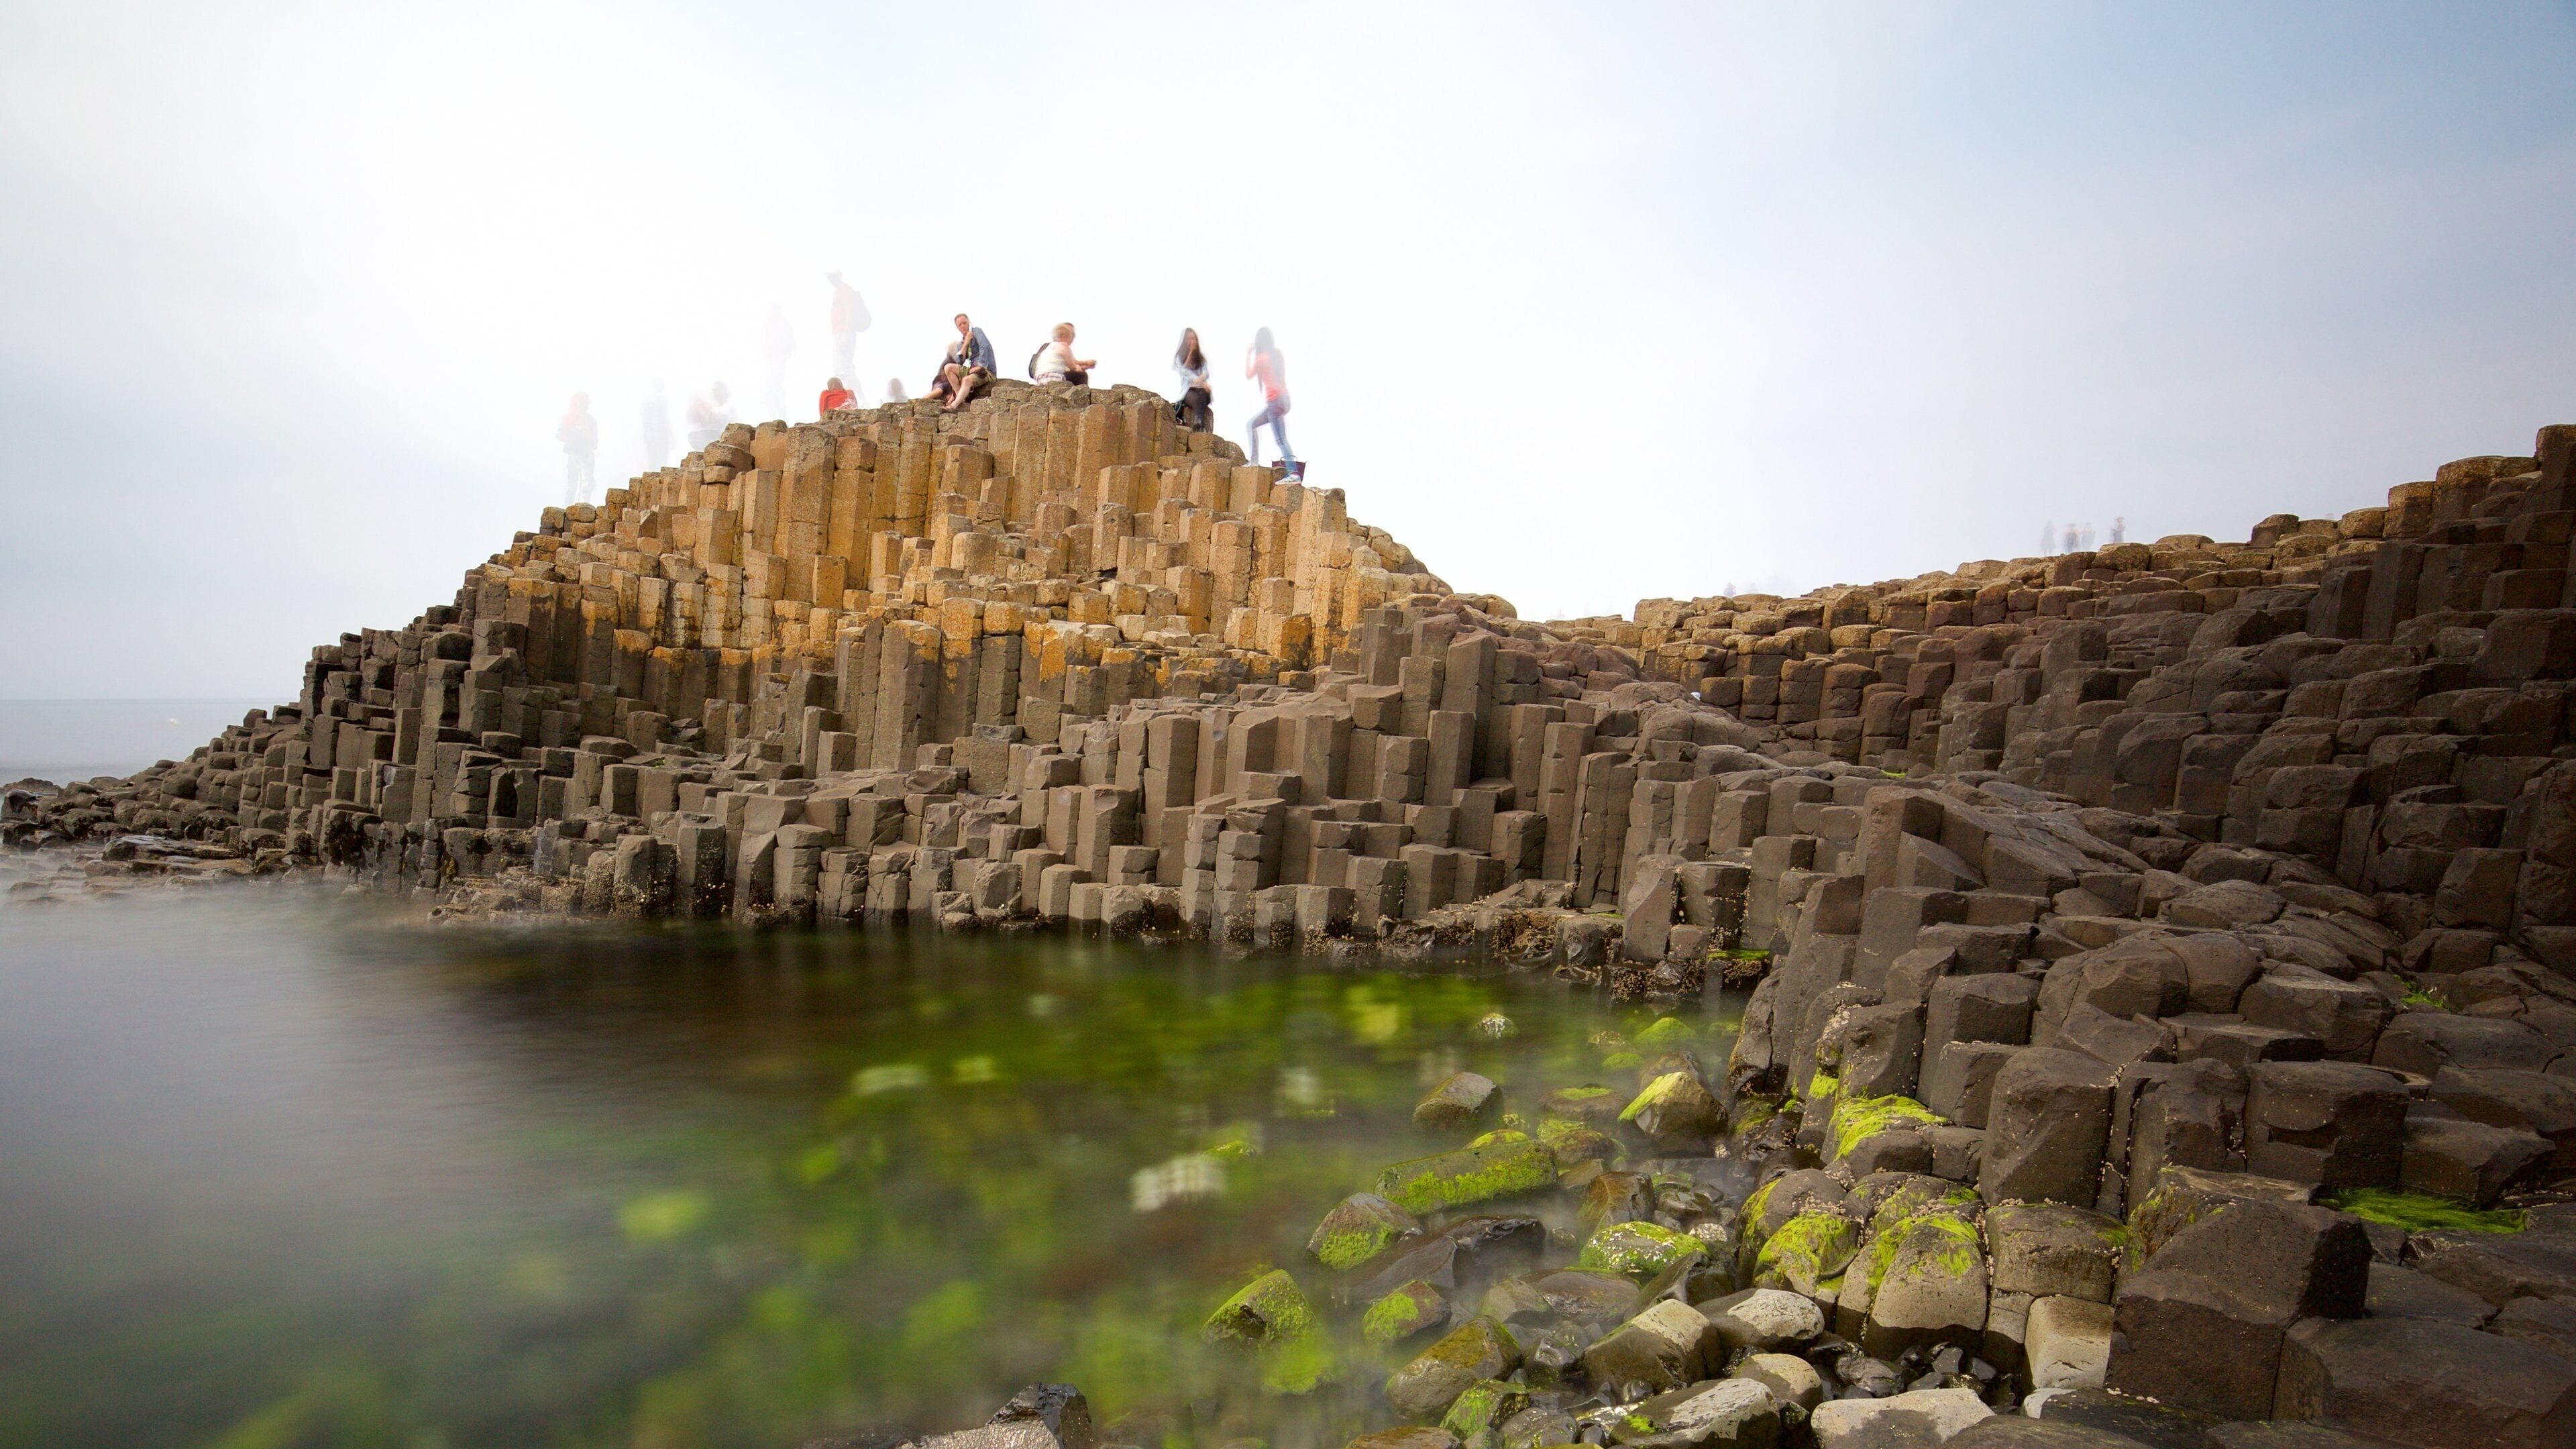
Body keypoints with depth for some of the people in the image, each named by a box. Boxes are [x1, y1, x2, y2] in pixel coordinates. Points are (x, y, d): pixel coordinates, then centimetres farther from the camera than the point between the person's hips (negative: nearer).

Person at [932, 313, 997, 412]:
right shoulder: (961, 343, 18)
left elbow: (985, 346, -17)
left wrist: (980, 366, -22)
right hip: (973, 370, 7)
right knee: (948, 367, -9)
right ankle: (961, 397, -17)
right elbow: (959, 362, 3)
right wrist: (966, 344, -5)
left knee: (967, 380, -35)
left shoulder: (976, 331, 0)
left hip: (987, 370, -7)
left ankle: (954, 406, -48)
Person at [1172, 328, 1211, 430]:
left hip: (1200, 388, 2)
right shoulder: (1179, 357, 9)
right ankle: (1200, 426, -58)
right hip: (1187, 389, -2)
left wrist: (1201, 379, -21)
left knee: (1202, 395, -35)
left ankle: (1199, 424, -57)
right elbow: (1185, 372, -5)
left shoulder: (1201, 357, 20)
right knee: (1195, 398, -37)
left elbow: (1206, 373, 6)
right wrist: (1203, 383, -20)